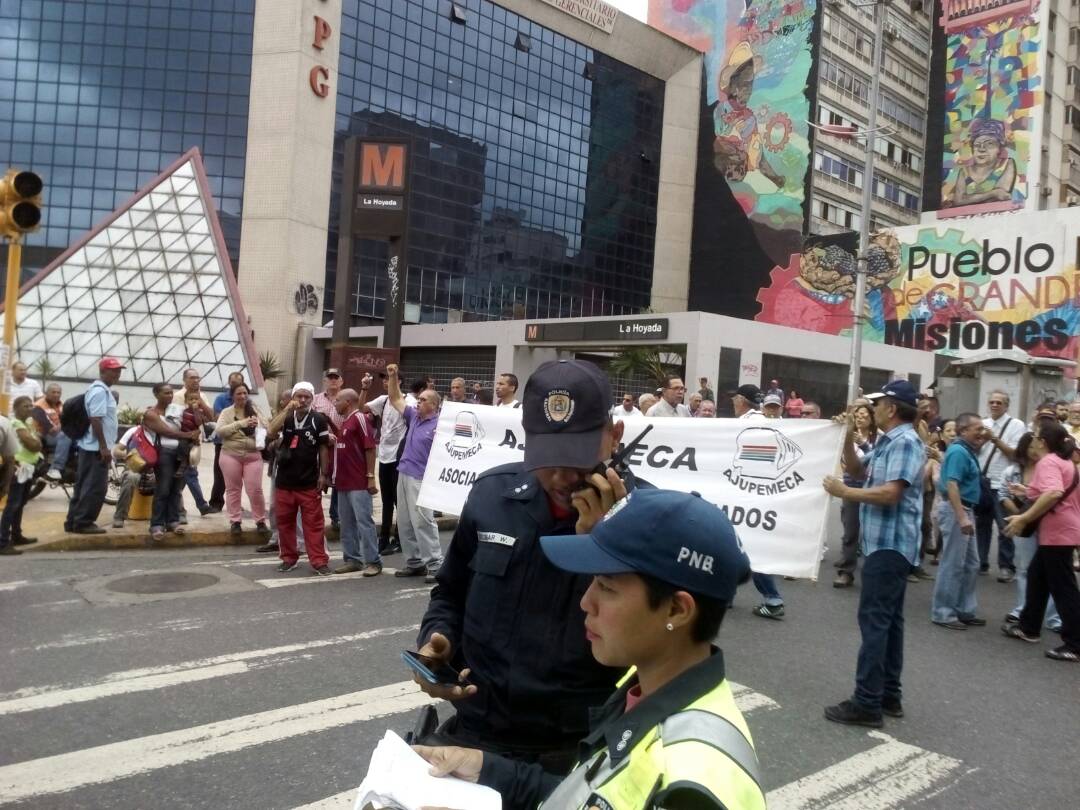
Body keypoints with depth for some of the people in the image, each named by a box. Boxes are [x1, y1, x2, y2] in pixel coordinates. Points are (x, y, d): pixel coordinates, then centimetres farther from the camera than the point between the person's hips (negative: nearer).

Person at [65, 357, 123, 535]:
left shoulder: (99, 389, 16)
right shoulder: (100, 391, -16)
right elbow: (95, 420, -22)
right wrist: (104, 447, -23)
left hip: (90, 446, 11)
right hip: (96, 447, -11)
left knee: (84, 485, 14)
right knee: (95, 487, -5)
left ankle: (73, 521, 19)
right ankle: (83, 523, 0)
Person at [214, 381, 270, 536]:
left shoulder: (255, 411, 7)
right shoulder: (227, 412, 2)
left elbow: (266, 428, 7)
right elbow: (219, 431, -11)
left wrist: (258, 425, -15)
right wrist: (240, 423, -18)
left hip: (253, 456, 1)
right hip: (231, 455, -1)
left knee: (255, 490, -1)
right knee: (233, 489, 7)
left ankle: (261, 521, 11)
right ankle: (234, 521, 17)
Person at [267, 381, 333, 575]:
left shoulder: (318, 420, -3)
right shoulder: (286, 417, 5)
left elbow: (324, 448, 1)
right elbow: (270, 433, -13)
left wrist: (324, 475, -3)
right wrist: (287, 409, -16)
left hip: (309, 482, -3)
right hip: (284, 480, 3)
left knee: (313, 523, 0)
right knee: (284, 521, 10)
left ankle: (319, 561, 3)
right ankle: (288, 558, 22)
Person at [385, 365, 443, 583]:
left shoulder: (438, 426, -11)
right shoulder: (414, 417, 11)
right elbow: (395, 399, 18)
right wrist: (392, 377, 9)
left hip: (421, 479, -8)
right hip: (404, 475, 8)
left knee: (423, 521, -10)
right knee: (405, 522, 11)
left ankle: (435, 564, -4)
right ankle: (414, 562, 20)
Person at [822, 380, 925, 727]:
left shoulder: (906, 442, -17)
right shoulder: (886, 442, 14)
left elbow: (890, 493, -25)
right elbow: (856, 469, 19)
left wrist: (844, 492, -16)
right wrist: (849, 436, 5)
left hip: (890, 544, -11)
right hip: (885, 543, 11)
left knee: (874, 620, -9)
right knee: (888, 619, 14)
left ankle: (867, 703, -7)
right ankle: (889, 694, 23)